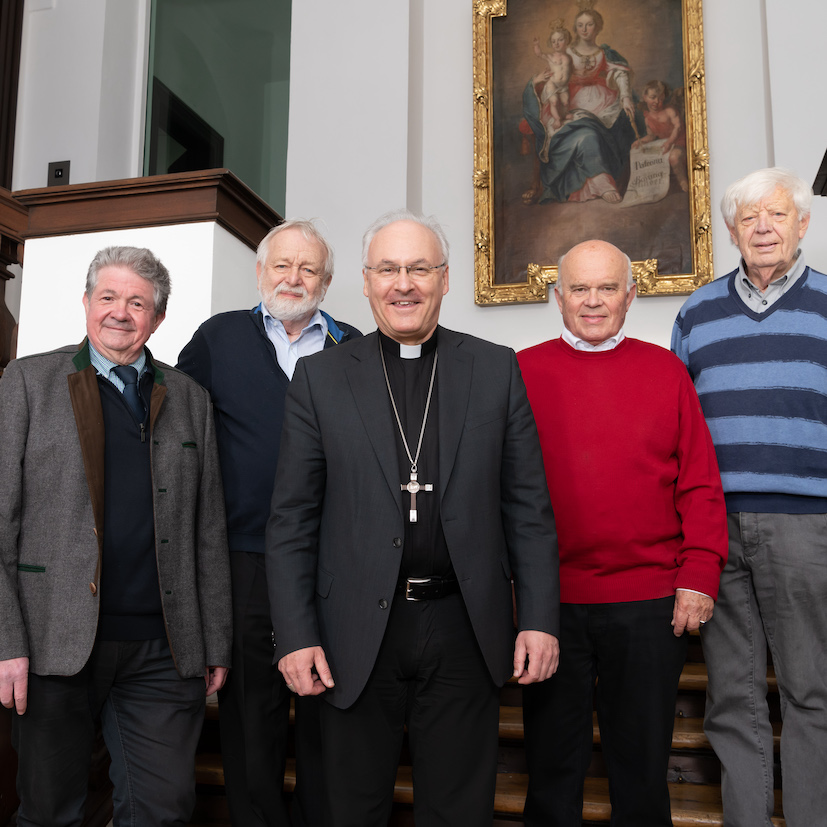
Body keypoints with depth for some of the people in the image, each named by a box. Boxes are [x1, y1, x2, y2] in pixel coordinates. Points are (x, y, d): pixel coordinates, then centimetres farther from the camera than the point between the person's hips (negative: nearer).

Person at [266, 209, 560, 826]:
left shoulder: (497, 369, 4)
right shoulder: (320, 378, 3)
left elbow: (528, 505, 3)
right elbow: (292, 517, 1)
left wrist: (540, 618, -2)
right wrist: (296, 635, -4)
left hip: (464, 631, 1)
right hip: (358, 632, 0)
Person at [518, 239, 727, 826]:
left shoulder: (666, 371, 6)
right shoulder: (522, 372, 3)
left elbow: (701, 484, 4)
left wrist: (699, 577, -4)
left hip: (652, 602, 1)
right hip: (549, 601, 0)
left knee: (642, 765, 14)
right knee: (554, 762, 13)